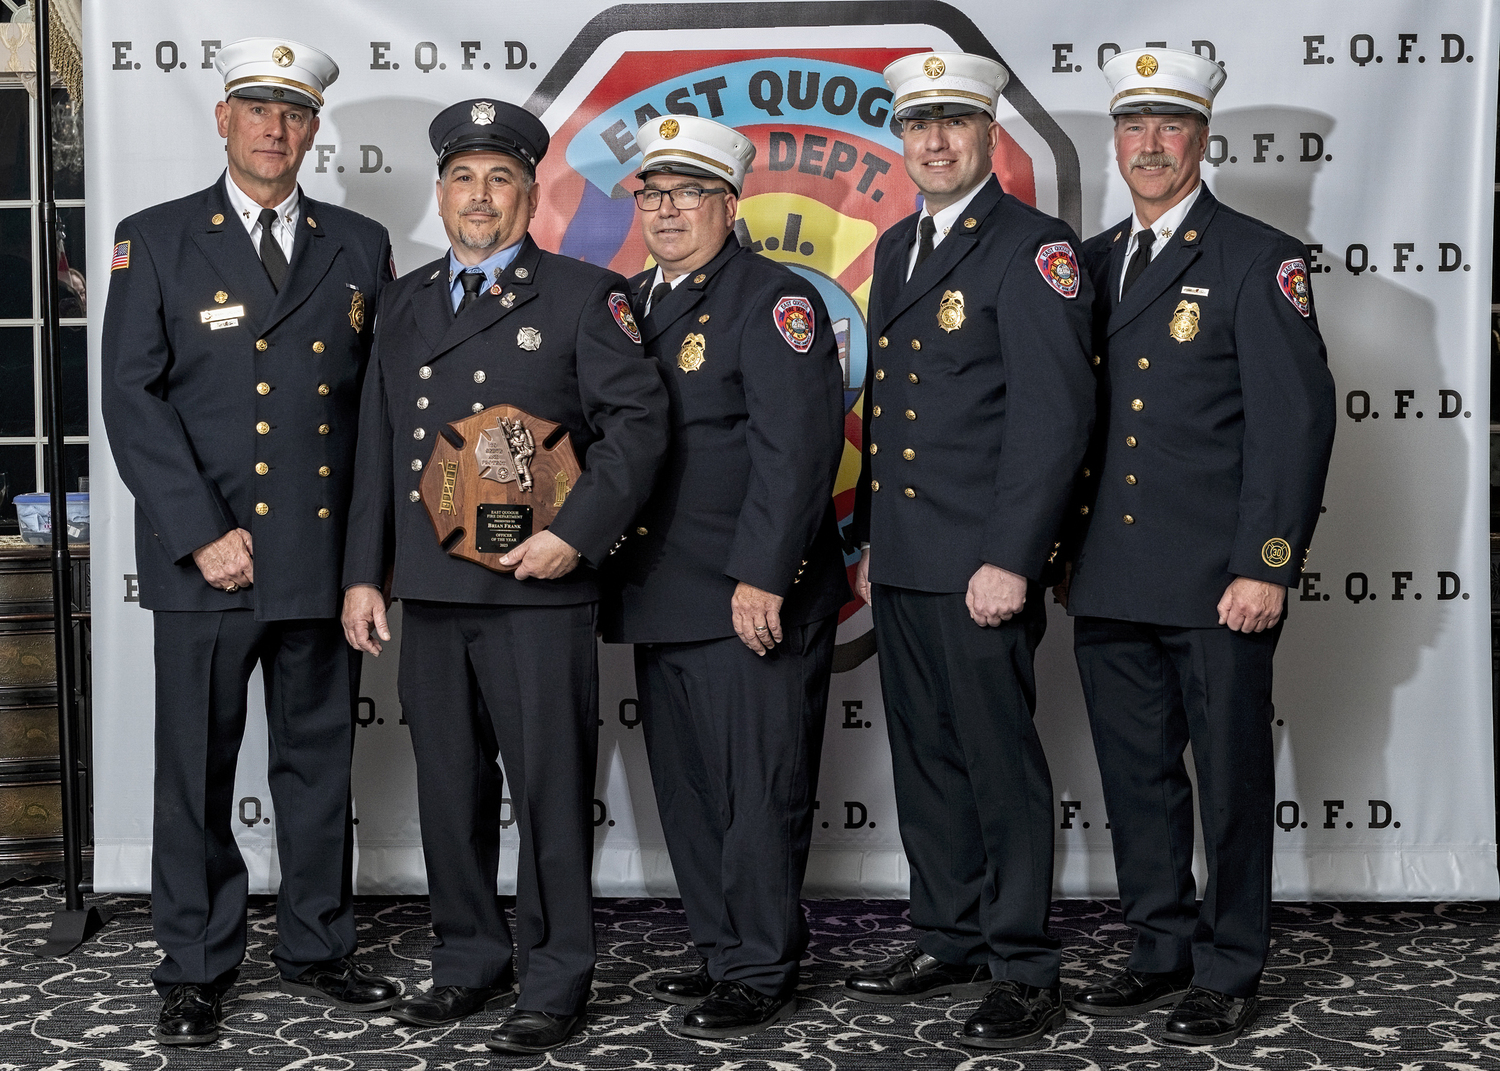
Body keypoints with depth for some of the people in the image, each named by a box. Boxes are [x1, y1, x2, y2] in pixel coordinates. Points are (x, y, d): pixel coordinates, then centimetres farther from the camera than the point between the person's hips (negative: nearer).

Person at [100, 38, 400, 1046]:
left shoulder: (359, 245, 10)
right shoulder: (155, 241, 2)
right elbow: (132, 398, -4)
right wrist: (202, 535, -12)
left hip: (327, 557, 3)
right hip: (208, 563, -2)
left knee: (320, 762, 12)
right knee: (198, 771, 5)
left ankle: (317, 948, 27)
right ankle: (197, 969, 19)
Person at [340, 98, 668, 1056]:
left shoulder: (583, 296, 1)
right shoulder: (407, 302, 17)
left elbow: (637, 420, -7)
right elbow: (377, 448, 17)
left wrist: (577, 532, -16)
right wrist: (364, 572, 12)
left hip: (537, 589, -5)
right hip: (428, 590, 5)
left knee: (550, 787, -1)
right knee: (450, 785, 12)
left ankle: (555, 981, 11)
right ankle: (470, 958, 26)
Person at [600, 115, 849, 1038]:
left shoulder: (775, 300, -8)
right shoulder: (630, 302, 17)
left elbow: (797, 446, -17)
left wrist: (762, 577, -21)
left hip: (755, 601, -8)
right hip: (660, 599, 8)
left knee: (760, 792, 0)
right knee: (688, 791, 15)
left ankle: (763, 977, 11)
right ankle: (723, 953, 29)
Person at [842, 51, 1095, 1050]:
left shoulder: (1032, 247, -9)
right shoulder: (897, 248, 16)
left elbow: (1055, 414, -16)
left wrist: (1010, 559, -21)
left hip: (981, 564, -8)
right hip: (901, 564, 8)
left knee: (1001, 761, -1)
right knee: (926, 760, 15)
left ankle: (1024, 972, 10)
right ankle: (950, 942, 28)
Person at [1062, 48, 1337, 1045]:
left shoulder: (1260, 260, -3)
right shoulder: (1091, 263, 14)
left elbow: (1296, 420, -9)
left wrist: (1264, 565, -15)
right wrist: (1064, 547, 9)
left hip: (1216, 583, -5)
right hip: (1111, 581, 6)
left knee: (1232, 778, 5)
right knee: (1136, 775, 13)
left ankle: (1230, 973, 18)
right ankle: (1164, 952, 27)